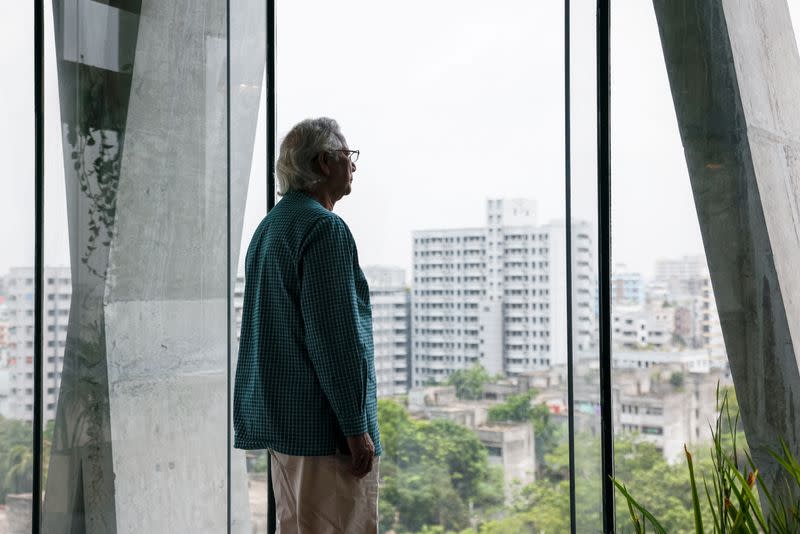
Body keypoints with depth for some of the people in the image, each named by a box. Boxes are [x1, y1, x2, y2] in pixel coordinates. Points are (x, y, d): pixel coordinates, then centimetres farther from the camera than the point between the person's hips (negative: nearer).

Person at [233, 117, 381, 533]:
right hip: (321, 423, -10)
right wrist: (356, 427, -16)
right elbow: (335, 335, -19)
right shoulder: (324, 227, -14)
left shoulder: (270, 225, 16)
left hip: (277, 418, 10)